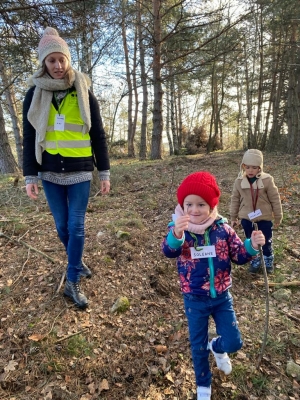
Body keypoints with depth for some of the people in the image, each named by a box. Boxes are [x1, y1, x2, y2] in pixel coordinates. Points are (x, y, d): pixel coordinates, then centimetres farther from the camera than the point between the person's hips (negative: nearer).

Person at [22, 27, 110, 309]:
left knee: (76, 226, -1)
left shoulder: (84, 94, 2)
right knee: (62, 226, 10)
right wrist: (30, 176, -2)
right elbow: (29, 138, 4)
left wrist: (104, 173, -1)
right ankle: (77, 263, 36)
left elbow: (98, 135, 2)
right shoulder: (34, 94, 4)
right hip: (50, 173, 2)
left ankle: (72, 283, 13)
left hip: (80, 172, -1)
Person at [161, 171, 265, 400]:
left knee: (234, 342, 9)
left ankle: (217, 347, 47)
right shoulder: (179, 229, -19)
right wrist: (176, 234, -60)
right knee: (198, 346, 14)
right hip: (195, 300, -2)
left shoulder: (222, 228, -11)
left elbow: (239, 256, -4)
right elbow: (168, 251, -38)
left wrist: (252, 245, -25)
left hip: (222, 297, 2)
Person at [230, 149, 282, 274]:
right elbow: (235, 200, 3)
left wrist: (278, 217, 2)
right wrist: (233, 217, 7)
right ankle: (255, 261, 36)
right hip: (246, 217, 2)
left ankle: (268, 261, 39)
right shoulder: (239, 181, -8)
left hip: (265, 217, -1)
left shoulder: (267, 180, -14)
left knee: (266, 241, 14)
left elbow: (275, 199, -5)